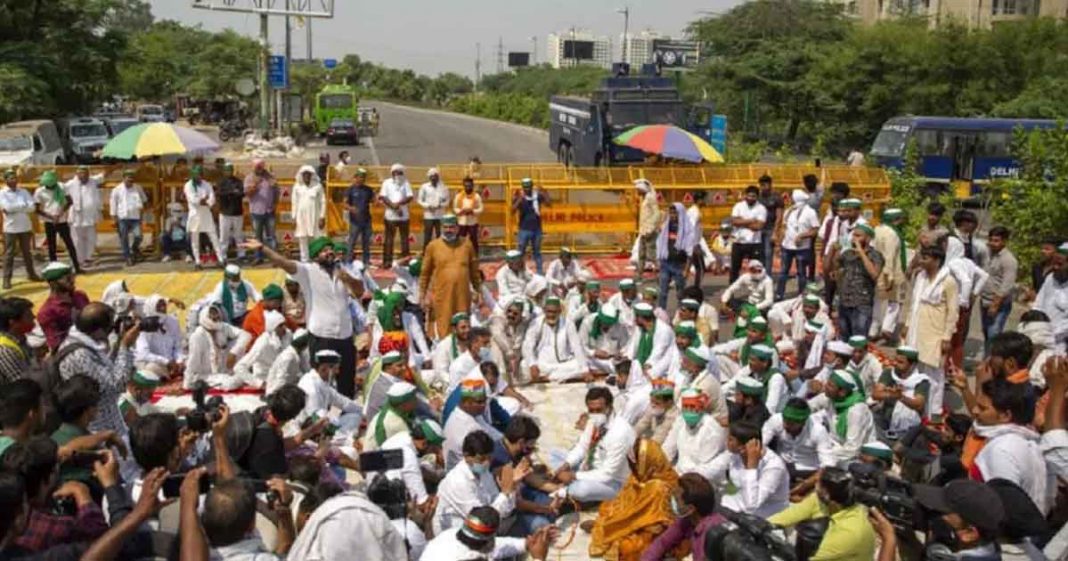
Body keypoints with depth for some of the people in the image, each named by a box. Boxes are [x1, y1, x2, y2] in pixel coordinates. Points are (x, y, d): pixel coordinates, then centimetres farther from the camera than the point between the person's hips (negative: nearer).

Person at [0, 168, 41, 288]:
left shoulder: (23, 192, 6)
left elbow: (32, 207, -6)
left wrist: (14, 208, -14)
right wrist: (23, 205, -11)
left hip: (25, 227, 4)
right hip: (10, 228, -4)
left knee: (26, 251, 15)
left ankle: (31, 273, 27)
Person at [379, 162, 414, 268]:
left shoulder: (405, 183, 7)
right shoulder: (387, 183, 5)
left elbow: (410, 197, -4)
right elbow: (383, 198, -5)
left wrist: (398, 203, -18)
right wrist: (394, 207, -15)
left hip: (403, 216, 1)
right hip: (390, 216, -1)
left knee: (404, 238, 4)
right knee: (389, 239, 1)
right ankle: (387, 261, 4)